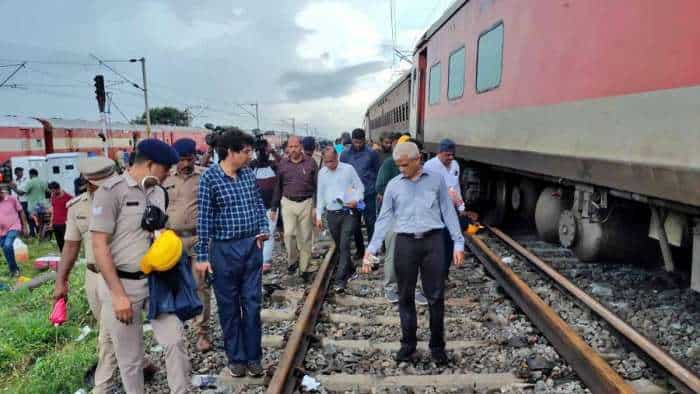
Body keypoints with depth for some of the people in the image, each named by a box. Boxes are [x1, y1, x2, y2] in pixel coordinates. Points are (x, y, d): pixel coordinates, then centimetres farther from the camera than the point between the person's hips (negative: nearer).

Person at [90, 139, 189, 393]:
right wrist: (118, 294, -18)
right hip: (122, 284, -5)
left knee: (175, 340, 4)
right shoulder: (112, 190, -13)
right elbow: (99, 245, -16)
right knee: (130, 358, 7)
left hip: (156, 280, 6)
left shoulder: (158, 192, 7)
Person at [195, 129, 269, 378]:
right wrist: (202, 255, -9)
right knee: (229, 306, 9)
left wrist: (264, 229, -2)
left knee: (252, 303, 9)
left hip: (252, 246, 4)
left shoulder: (249, 174, 4)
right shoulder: (210, 177, -10)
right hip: (224, 250, -4)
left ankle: (253, 357, 22)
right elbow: (204, 219, -9)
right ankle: (236, 357, 24)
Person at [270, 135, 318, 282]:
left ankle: (305, 268, 16)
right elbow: (278, 187, 9)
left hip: (306, 203, -1)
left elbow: (317, 186, 1)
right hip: (288, 203, 1)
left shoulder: (310, 163, -2)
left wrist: (316, 207, -4)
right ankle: (292, 260, 16)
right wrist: (274, 208, 9)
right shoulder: (282, 164, 4)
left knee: (305, 237, 5)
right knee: (289, 233, -9)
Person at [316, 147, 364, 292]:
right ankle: (350, 269, 32)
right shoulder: (322, 173, 9)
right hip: (332, 214, 4)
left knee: (344, 246, -12)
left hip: (349, 212, -4)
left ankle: (340, 280, -11)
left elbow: (359, 186, 3)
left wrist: (356, 199, -17)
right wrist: (319, 216, 11)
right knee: (339, 246, 12)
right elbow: (320, 195, 14)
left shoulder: (348, 169, -2)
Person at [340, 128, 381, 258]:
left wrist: (378, 190, -3)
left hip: (369, 194, -3)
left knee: (371, 223, 0)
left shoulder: (371, 153, -4)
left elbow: (378, 172, 1)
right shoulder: (345, 154, 2)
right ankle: (360, 249, 27)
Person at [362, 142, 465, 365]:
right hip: (405, 242, 1)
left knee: (436, 296, 4)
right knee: (405, 296, 8)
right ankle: (408, 344, 23)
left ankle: (437, 345, 19)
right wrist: (371, 250, -1)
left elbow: (448, 212, 6)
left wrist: (458, 243, 1)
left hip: (432, 241, -1)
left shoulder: (436, 180, 3)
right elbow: (384, 219, 6)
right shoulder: (393, 185, 5)